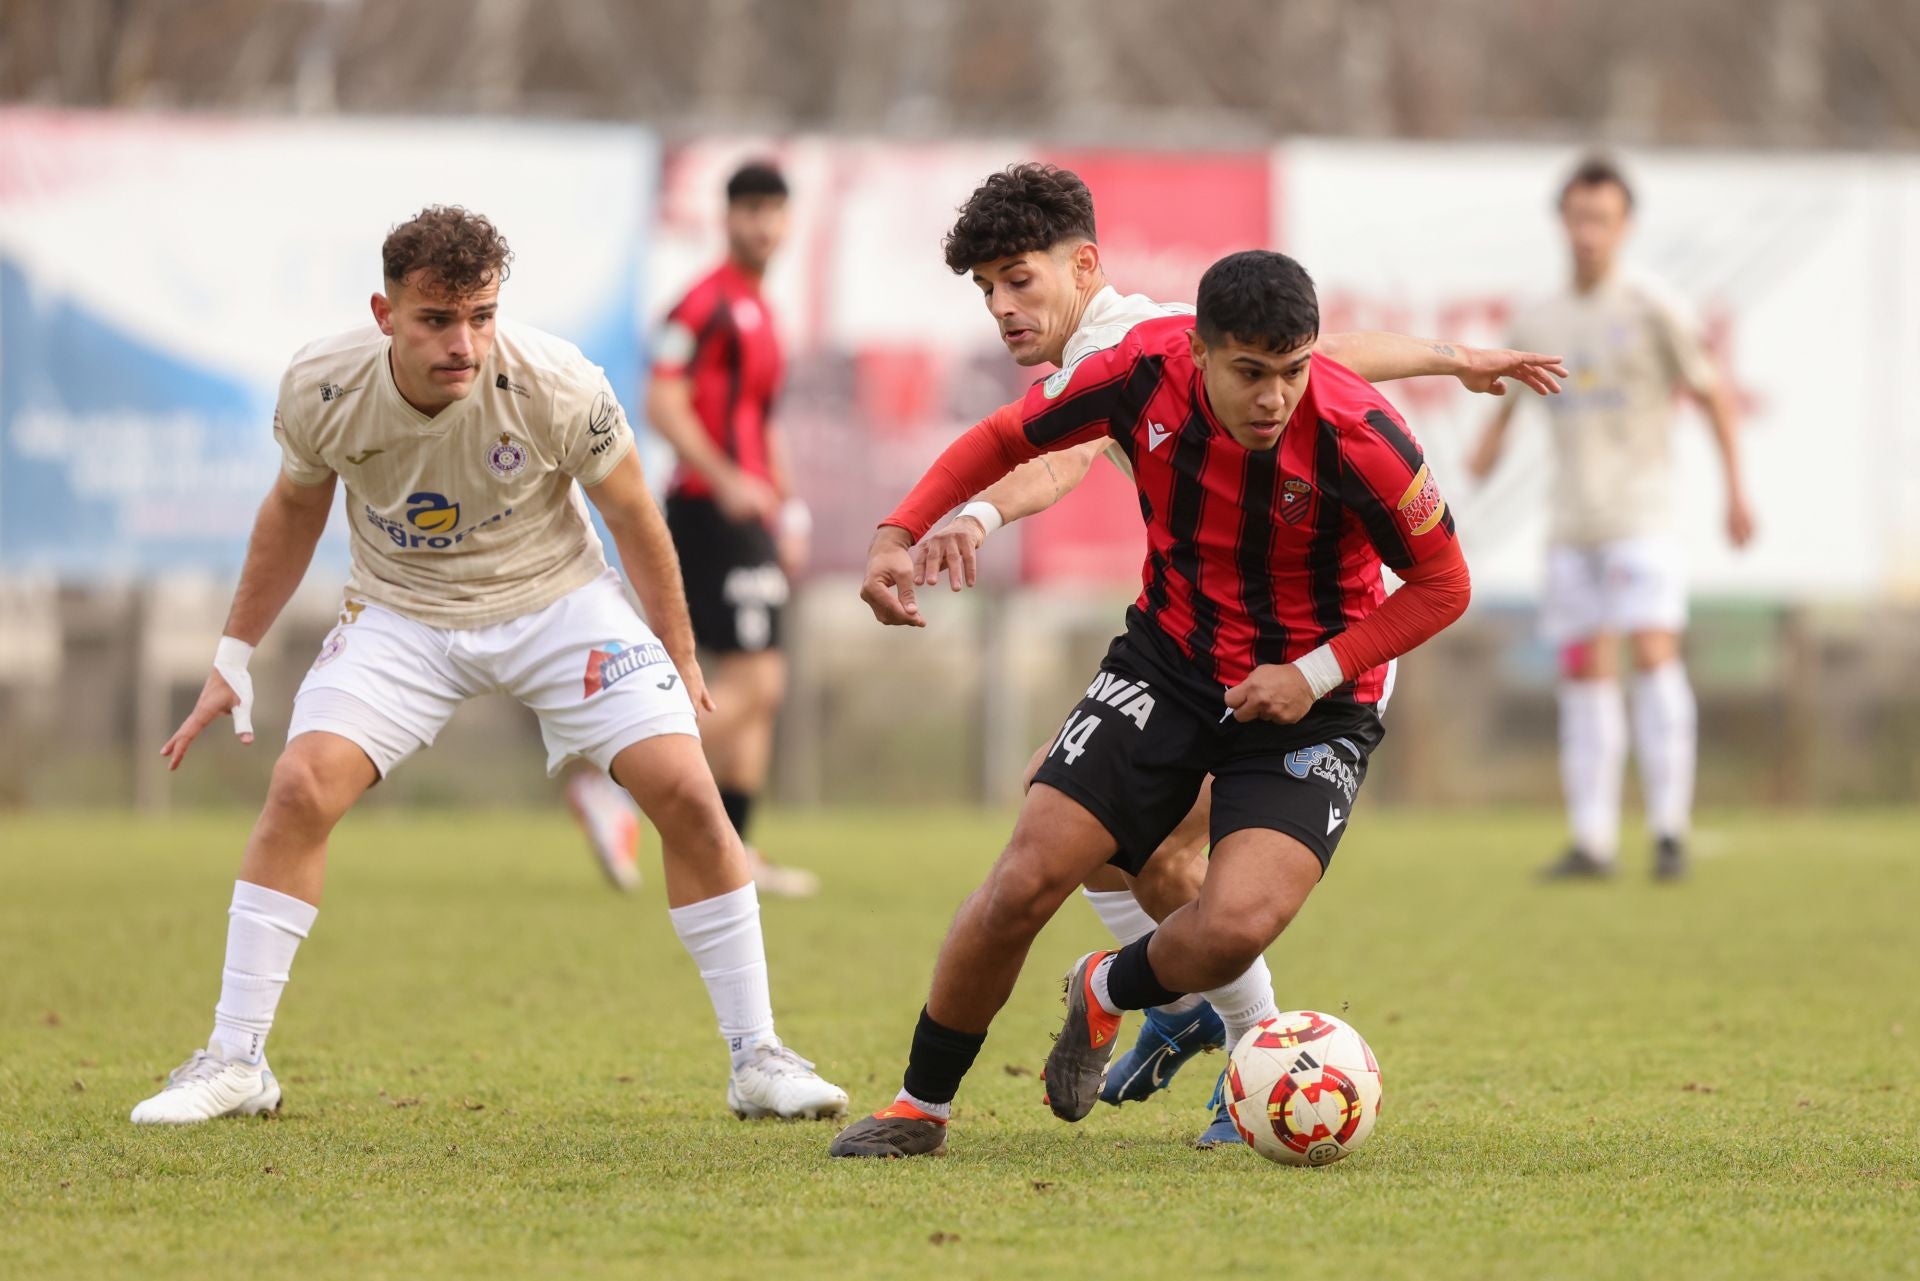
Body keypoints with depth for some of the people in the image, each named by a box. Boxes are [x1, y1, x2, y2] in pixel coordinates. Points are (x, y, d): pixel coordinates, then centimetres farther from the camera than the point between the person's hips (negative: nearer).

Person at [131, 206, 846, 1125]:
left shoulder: (557, 386, -26)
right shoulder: (321, 389, -20)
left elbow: (632, 517, -7)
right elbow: (294, 508, 3)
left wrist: (680, 660, 2)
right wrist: (234, 658, 7)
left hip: (555, 602, -1)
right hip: (401, 613, 1)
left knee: (686, 790, -15)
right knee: (301, 787, -20)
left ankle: (757, 1061, -2)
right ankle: (234, 1064, -7)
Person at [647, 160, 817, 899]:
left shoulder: (759, 312, 20)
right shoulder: (708, 303, -10)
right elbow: (664, 404, -18)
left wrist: (788, 509, 22)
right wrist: (725, 480, -23)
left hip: (747, 513, 10)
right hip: (712, 510, -10)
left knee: (757, 689, 9)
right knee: (754, 684, -14)